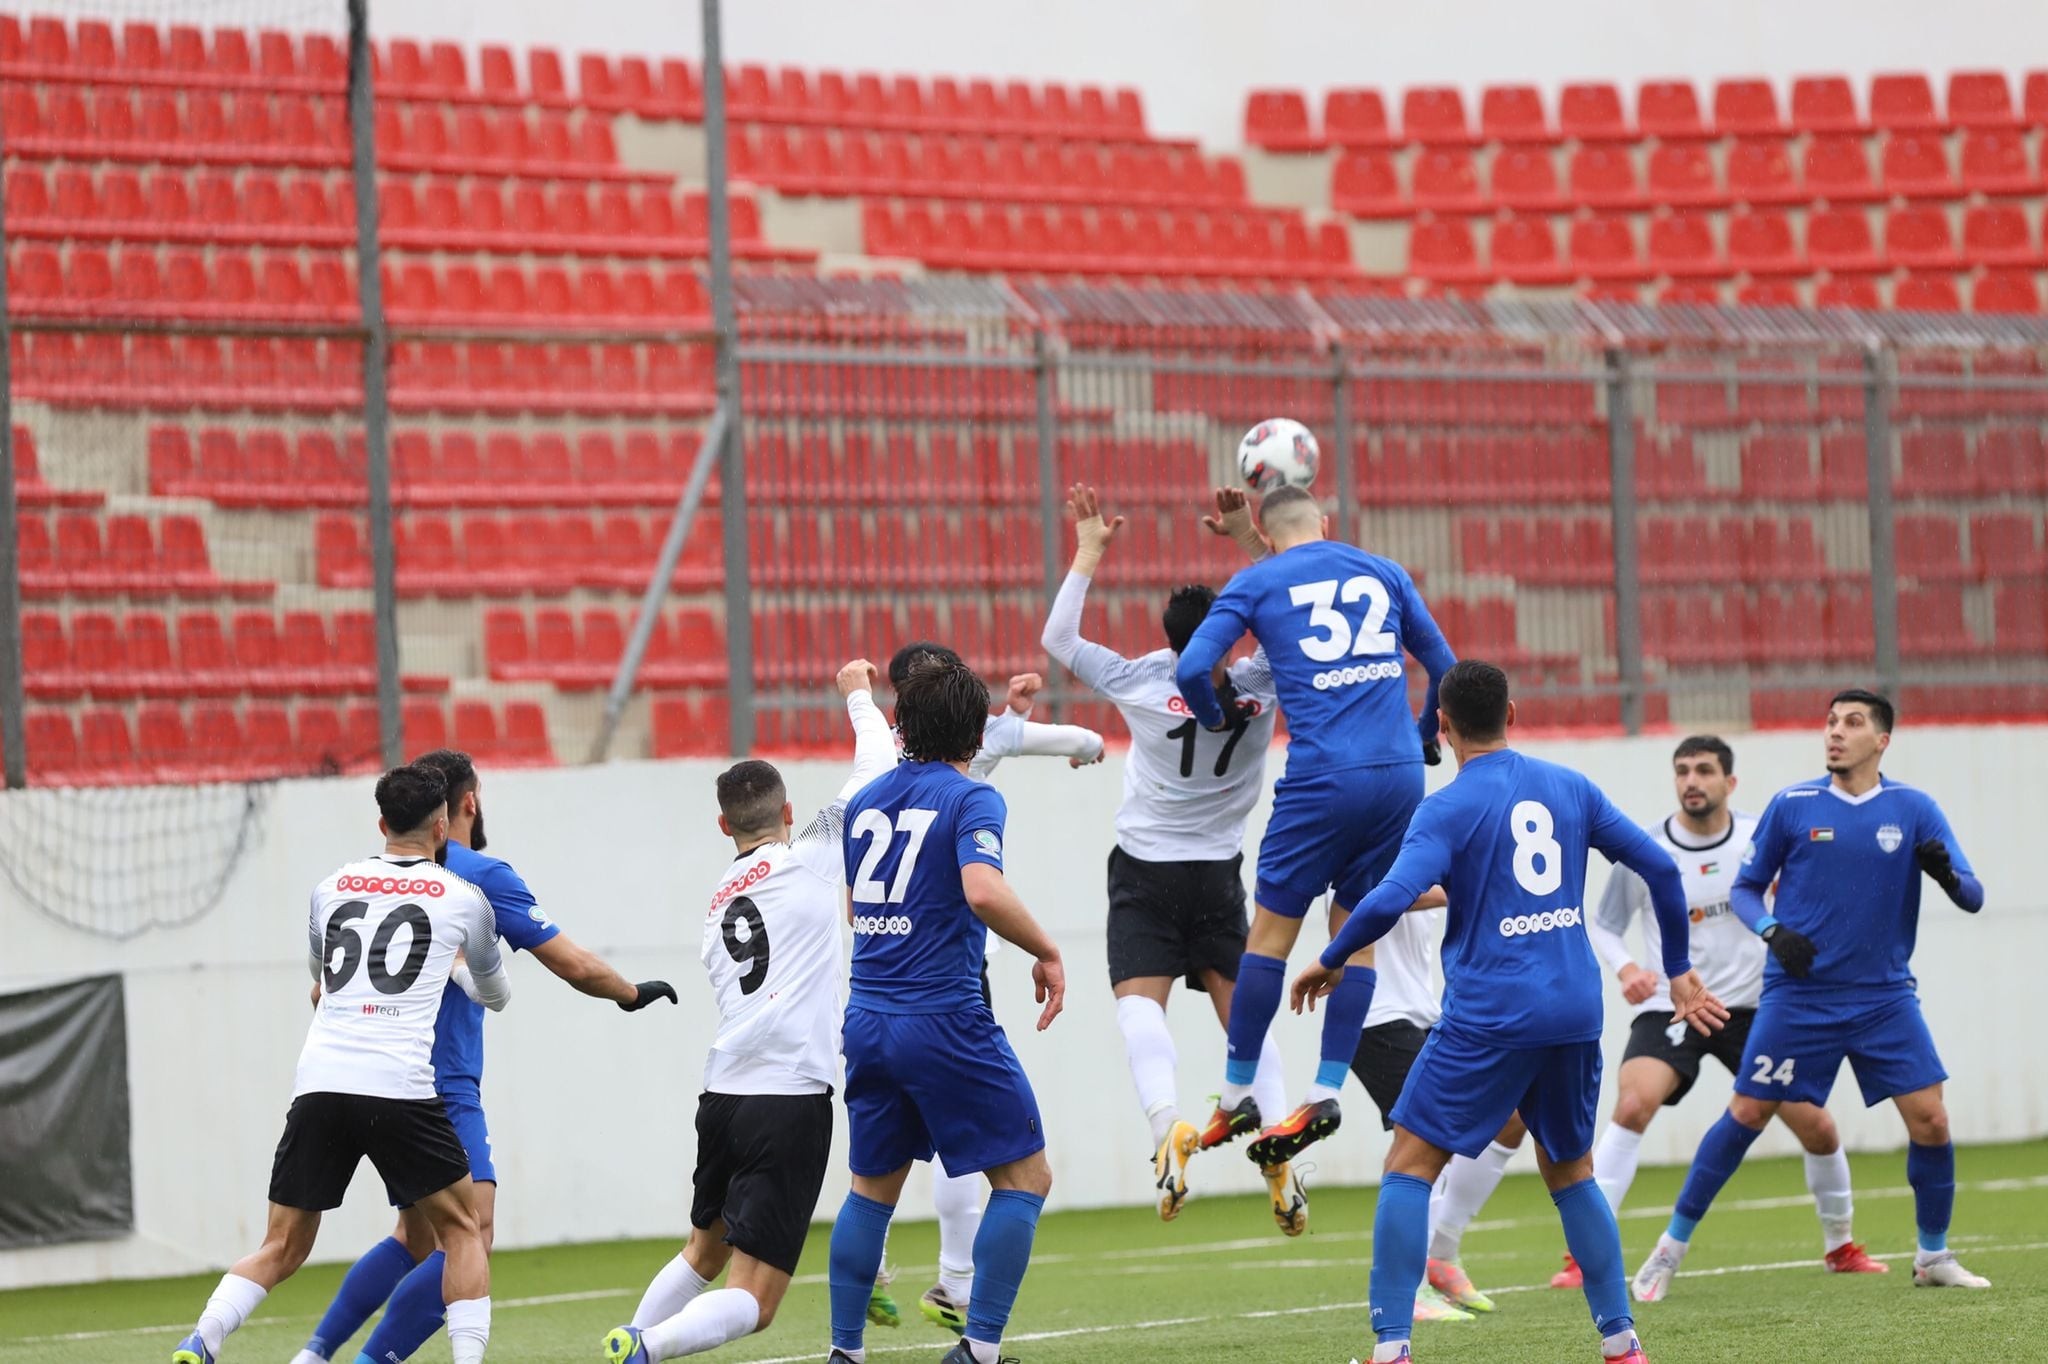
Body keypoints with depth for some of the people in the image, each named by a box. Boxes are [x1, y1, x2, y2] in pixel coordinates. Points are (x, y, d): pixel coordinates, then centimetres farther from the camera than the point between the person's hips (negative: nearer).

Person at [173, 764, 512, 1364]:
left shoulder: (330, 889, 18)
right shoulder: (463, 899, 11)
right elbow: (494, 993, 30)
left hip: (319, 1085, 3)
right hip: (400, 1086, -3)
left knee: (281, 1250, 10)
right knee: (462, 1229, 14)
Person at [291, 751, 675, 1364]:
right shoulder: (481, 874, -8)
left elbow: (324, 988, 19)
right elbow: (575, 966, -6)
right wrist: (632, 993, 13)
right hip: (441, 1090, -8)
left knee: (415, 1237, 20)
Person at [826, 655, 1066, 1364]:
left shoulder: (864, 801, 12)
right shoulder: (969, 799, -8)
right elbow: (984, 890, -24)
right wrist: (1047, 953, -13)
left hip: (866, 1022, 7)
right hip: (946, 1022, -7)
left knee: (871, 1191, 18)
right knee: (1025, 1178, 2)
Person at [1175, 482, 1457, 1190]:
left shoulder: (1258, 582, 7)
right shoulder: (1385, 573, 16)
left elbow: (1193, 668, -3)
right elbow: (1444, 668, 22)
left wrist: (1217, 720, 17)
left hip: (1324, 777, -4)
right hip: (1400, 775, 4)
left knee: (1272, 927, 6)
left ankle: (1236, 1096, 9)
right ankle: (1326, 1094, 5)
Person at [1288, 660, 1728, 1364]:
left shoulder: (1447, 809, -6)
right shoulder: (1570, 788, 10)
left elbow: (1391, 900, -19)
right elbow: (1659, 868, 10)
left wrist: (1328, 962, -3)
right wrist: (1679, 972, 19)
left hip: (1489, 1015, -5)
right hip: (1575, 1014, 5)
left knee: (1408, 1168, 1)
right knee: (1571, 1172, 21)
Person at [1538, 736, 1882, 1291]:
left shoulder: (1760, 840, -3)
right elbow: (1604, 926, 5)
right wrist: (1625, 968, -15)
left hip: (1751, 1007, 2)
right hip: (1670, 1009, -2)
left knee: (1818, 1128, 2)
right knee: (1633, 1105, -28)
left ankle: (1840, 1247, 29)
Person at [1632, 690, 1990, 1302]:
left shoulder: (1913, 809, 1)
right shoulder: (1792, 805, 0)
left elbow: (1972, 897, -2)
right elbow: (1744, 888, 8)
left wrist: (1946, 872, -26)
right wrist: (1773, 931, -13)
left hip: (1884, 995, 1)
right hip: (1799, 994, -1)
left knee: (1930, 1120, -8)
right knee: (1746, 1114, -2)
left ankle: (1934, 1257, 11)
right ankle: (1672, 1246, 10)